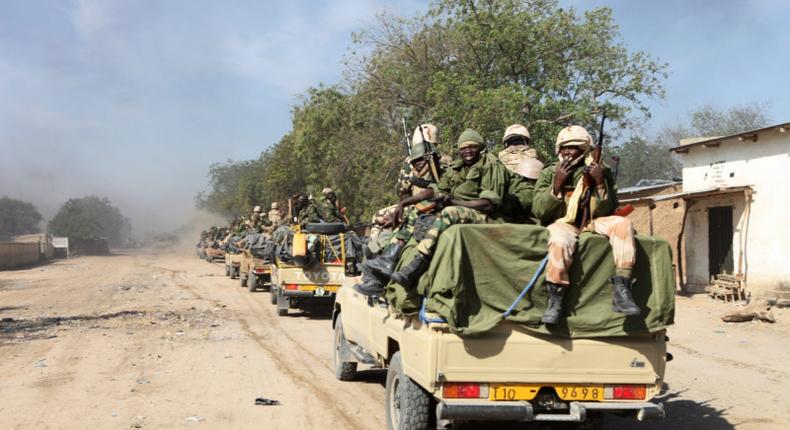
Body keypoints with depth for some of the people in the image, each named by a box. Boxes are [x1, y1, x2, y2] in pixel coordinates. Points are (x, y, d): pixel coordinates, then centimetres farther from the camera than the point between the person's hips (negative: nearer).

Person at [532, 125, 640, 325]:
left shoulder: (600, 172, 9)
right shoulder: (549, 173, 6)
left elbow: (605, 211, 1)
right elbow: (539, 211, -4)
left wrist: (601, 183, -13)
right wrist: (557, 185, -14)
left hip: (591, 223, 3)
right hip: (562, 223, -3)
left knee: (623, 224, -25)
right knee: (561, 241, -38)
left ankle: (621, 292, -28)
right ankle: (555, 299, -25)